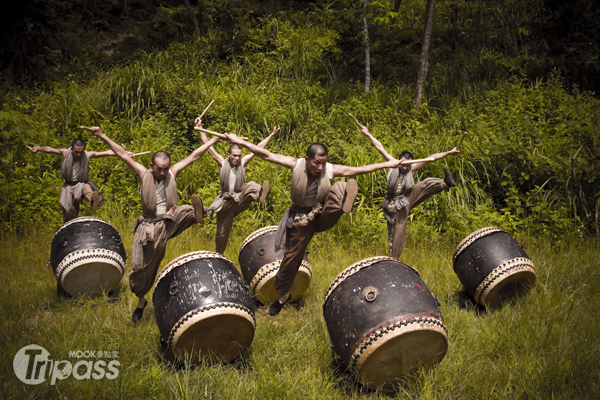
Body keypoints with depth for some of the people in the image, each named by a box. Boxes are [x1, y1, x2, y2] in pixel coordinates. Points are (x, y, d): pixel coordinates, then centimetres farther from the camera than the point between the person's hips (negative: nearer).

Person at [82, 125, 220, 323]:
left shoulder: (172, 173, 0)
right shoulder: (144, 174, -4)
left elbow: (193, 156, 3)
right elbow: (123, 154, -6)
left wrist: (213, 141, 5)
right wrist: (102, 136, -8)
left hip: (169, 221, 1)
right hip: (148, 226, -1)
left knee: (185, 212, -31)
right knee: (141, 266, 3)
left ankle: (197, 213, -66)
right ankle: (141, 301, 23)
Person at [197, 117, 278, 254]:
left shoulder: (243, 162, 0)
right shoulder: (222, 163, -3)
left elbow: (258, 148, -1)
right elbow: (208, 145, -5)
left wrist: (272, 134, -3)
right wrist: (200, 128, -8)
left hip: (240, 199, 0)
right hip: (226, 203, 0)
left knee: (251, 187, -32)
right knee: (222, 234, 6)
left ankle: (259, 194, -67)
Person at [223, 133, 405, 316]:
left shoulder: (332, 170, -15)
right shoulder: (296, 165, -15)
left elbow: (360, 169, -10)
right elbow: (267, 155, -17)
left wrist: (388, 164, -10)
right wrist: (240, 141, -19)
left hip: (322, 216, 0)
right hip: (301, 218, 0)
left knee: (339, 188, -26)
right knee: (292, 257, 11)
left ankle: (344, 202, -60)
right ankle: (283, 294, 33)